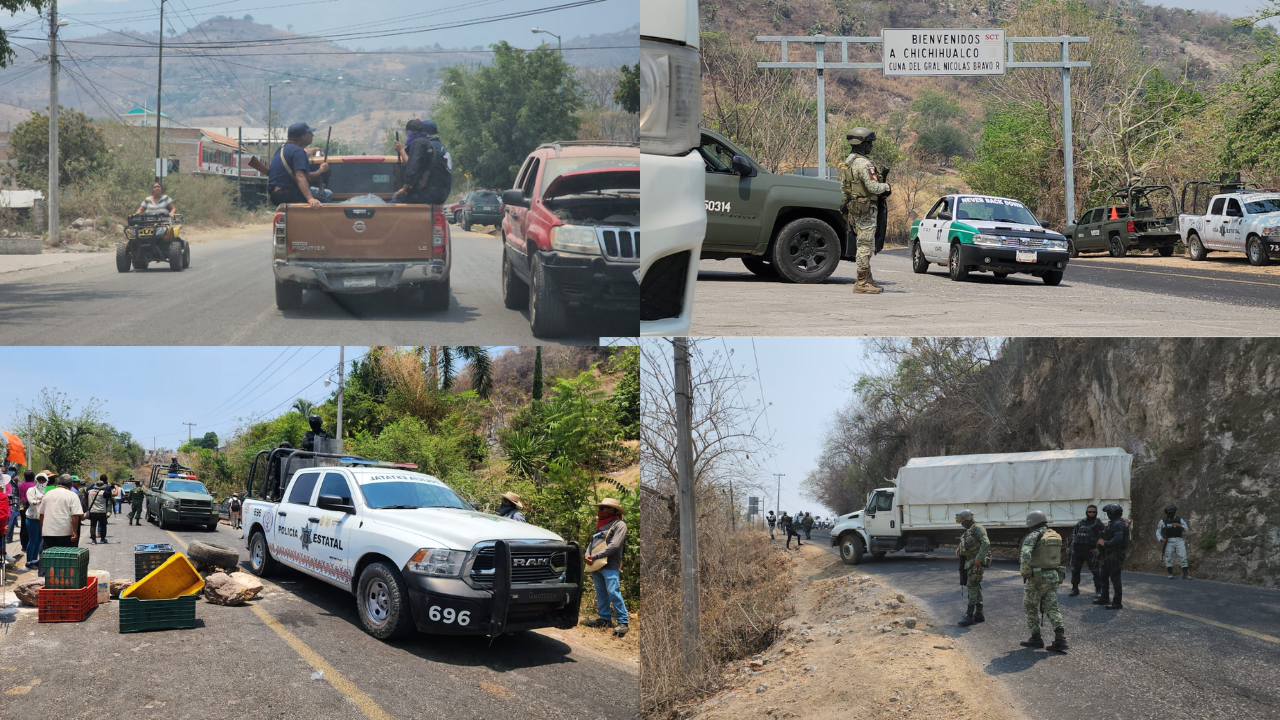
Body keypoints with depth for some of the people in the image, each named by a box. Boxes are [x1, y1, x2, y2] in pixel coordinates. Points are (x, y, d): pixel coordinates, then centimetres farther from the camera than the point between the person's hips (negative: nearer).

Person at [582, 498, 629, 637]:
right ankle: (603, 619, 18)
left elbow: (614, 545, -16)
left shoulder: (619, 525, -5)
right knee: (601, 594, 11)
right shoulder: (601, 526, 21)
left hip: (610, 566, -8)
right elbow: (592, 542, 21)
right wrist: (587, 555, 0)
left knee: (613, 593, -14)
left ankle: (623, 622, -12)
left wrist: (595, 556, -16)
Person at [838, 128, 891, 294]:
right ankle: (862, 283, -4)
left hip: (852, 208, 10)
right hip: (865, 209, -10)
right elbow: (873, 187, -21)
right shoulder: (863, 163, -17)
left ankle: (868, 279, 22)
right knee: (865, 245, -5)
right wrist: (887, 187, -3)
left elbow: (843, 187, 19)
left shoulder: (846, 162, 13)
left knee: (864, 245, 16)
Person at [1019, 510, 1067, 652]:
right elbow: (1059, 558, 16)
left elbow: (1025, 556, -28)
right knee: (1052, 608, 6)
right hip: (1053, 576, 6)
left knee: (1031, 608, 11)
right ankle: (1060, 639, -9)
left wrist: (1025, 573, -14)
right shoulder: (1056, 536, 7)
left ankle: (1036, 638, 14)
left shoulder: (1032, 537, -14)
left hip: (1036, 578, -6)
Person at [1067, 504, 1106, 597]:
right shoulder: (1080, 523, 15)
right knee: (1075, 570, 9)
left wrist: (1099, 547, -13)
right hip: (1077, 550, 5)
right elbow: (1073, 535, 20)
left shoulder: (1098, 523, 0)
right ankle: (1075, 589, 20)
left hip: (1090, 551, -5)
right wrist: (1070, 547, 11)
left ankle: (1098, 590, 3)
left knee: (1095, 571, -5)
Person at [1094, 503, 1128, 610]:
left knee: (1115, 578, -7)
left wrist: (1105, 543, -21)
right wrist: (1102, 542, 5)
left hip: (1115, 556, -11)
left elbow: (1118, 539, -29)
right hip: (1109, 555, 11)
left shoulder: (1119, 524, -17)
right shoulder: (1112, 523, 15)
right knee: (1104, 576, 18)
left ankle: (1118, 603, -3)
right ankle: (1104, 598, 30)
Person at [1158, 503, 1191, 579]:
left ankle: (1185, 574, -8)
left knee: (1183, 557, -10)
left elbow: (1187, 530, 3)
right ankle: (1170, 574, 8)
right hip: (1169, 542, 0)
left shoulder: (1179, 520, 10)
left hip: (1179, 541, 0)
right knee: (1169, 558, -5)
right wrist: (1161, 539, -12)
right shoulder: (1163, 521, 8)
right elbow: (1158, 532, 9)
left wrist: (1179, 525, -15)